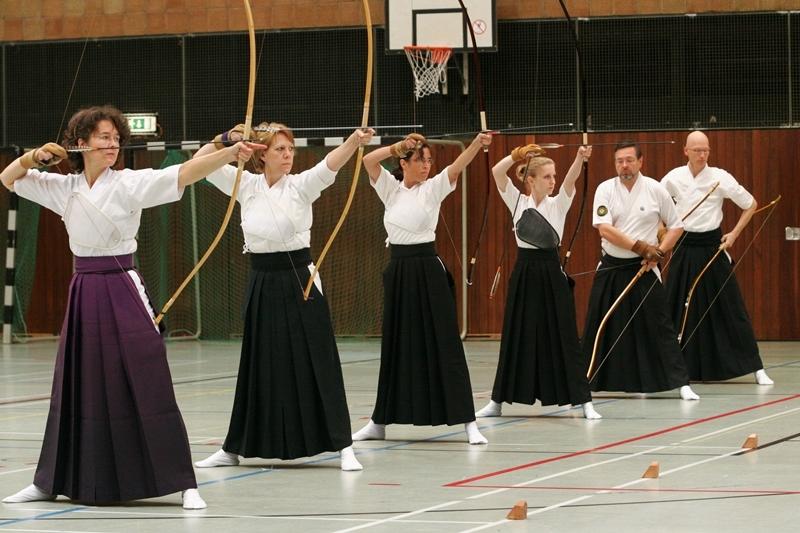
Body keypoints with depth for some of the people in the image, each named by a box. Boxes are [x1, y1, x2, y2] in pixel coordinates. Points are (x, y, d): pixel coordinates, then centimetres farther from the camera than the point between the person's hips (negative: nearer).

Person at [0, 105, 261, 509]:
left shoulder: (129, 183, -7)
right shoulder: (64, 188, 7)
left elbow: (184, 173, -20)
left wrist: (231, 153, -34)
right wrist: (34, 157, -1)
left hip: (122, 292, -5)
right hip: (83, 294, 5)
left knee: (147, 388, -9)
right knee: (75, 388, 14)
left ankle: (183, 483, -6)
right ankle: (51, 481, 25)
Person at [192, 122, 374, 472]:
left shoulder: (302, 186, -5)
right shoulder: (246, 185, 4)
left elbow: (330, 164, -24)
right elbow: (201, 161, 3)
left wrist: (355, 141, -43)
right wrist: (226, 138, -13)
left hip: (300, 281, -3)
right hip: (262, 284, 3)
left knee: (316, 363, -5)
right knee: (259, 366, 11)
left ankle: (343, 446, -2)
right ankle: (234, 448, 20)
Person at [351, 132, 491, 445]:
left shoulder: (433, 189, -2)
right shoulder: (390, 188, 7)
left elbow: (457, 167, -19)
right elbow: (369, 160, -7)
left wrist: (477, 143, -37)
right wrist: (397, 146, -19)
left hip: (428, 271, -4)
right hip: (398, 270, 4)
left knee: (443, 344, -6)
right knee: (396, 345, 12)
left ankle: (468, 422, -5)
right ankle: (380, 422, 20)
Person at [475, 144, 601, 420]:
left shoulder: (558, 203, 2)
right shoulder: (517, 201, 5)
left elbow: (571, 179, -17)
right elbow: (497, 172, -7)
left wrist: (580, 158, -35)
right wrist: (520, 153, -16)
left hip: (551, 274, -1)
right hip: (524, 273, 1)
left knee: (564, 337, -2)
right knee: (516, 338, 9)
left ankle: (584, 401, 2)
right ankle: (497, 401, 19)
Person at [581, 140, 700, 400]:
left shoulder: (656, 190, -4)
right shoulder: (605, 189, -4)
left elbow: (676, 226, 4)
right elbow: (604, 229, -14)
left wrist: (659, 253, -9)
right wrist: (641, 247, -17)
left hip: (644, 269, -1)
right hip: (611, 268, 1)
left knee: (659, 326, -4)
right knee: (598, 327, 7)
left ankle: (681, 382, -1)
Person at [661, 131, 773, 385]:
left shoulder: (719, 177, -8)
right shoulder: (674, 178, -2)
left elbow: (750, 204, 1)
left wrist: (734, 234, -3)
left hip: (712, 246, -2)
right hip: (685, 249, 2)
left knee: (729, 306, -2)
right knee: (679, 309, 6)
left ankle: (756, 367, 3)